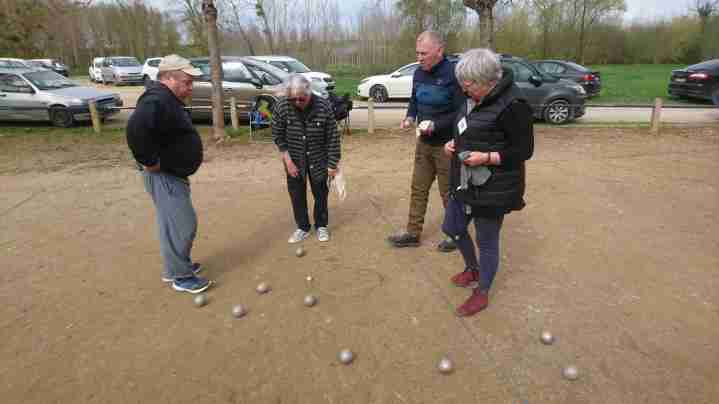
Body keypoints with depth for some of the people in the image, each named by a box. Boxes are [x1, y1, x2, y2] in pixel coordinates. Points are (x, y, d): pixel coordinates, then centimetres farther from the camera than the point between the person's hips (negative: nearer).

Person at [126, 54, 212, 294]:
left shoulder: (168, 100, 12)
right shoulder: (157, 100, -22)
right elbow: (135, 130, -39)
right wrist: (150, 162, -28)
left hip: (173, 174, 11)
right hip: (164, 176, -11)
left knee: (174, 224, 20)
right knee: (183, 225, -4)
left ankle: (175, 266, 34)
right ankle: (181, 276, 10)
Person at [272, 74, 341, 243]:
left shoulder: (324, 107, -23)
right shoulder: (282, 106, -19)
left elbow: (332, 138, -14)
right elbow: (278, 136, -7)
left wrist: (333, 165, -11)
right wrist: (288, 160, -12)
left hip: (318, 159, -1)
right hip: (294, 160, 1)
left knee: (320, 193, 12)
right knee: (297, 195, 9)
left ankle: (321, 226, 32)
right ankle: (303, 227, 28)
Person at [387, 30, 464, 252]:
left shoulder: (453, 73, -17)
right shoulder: (419, 73, 6)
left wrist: (436, 125, -27)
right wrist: (410, 117, -2)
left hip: (447, 144, -7)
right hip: (424, 142, 7)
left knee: (449, 193, 6)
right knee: (418, 189, 12)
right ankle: (413, 233, 25)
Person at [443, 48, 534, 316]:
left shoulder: (512, 105, -20)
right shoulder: (474, 99, 5)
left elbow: (524, 151, -16)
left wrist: (486, 157, -26)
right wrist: (454, 143, -1)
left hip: (493, 189, -9)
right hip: (465, 183, 9)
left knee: (487, 241, 7)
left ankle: (482, 294, 29)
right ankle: (472, 269, 47)